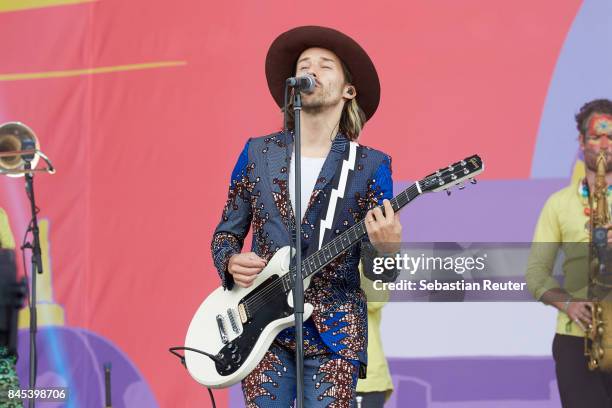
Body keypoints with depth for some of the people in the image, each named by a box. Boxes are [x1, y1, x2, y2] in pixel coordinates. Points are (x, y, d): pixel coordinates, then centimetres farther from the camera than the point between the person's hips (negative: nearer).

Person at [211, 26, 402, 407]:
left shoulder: (371, 166, 2)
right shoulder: (258, 153, 8)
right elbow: (225, 233, 16)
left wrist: (386, 249, -22)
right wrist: (232, 262, -7)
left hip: (334, 332, -1)